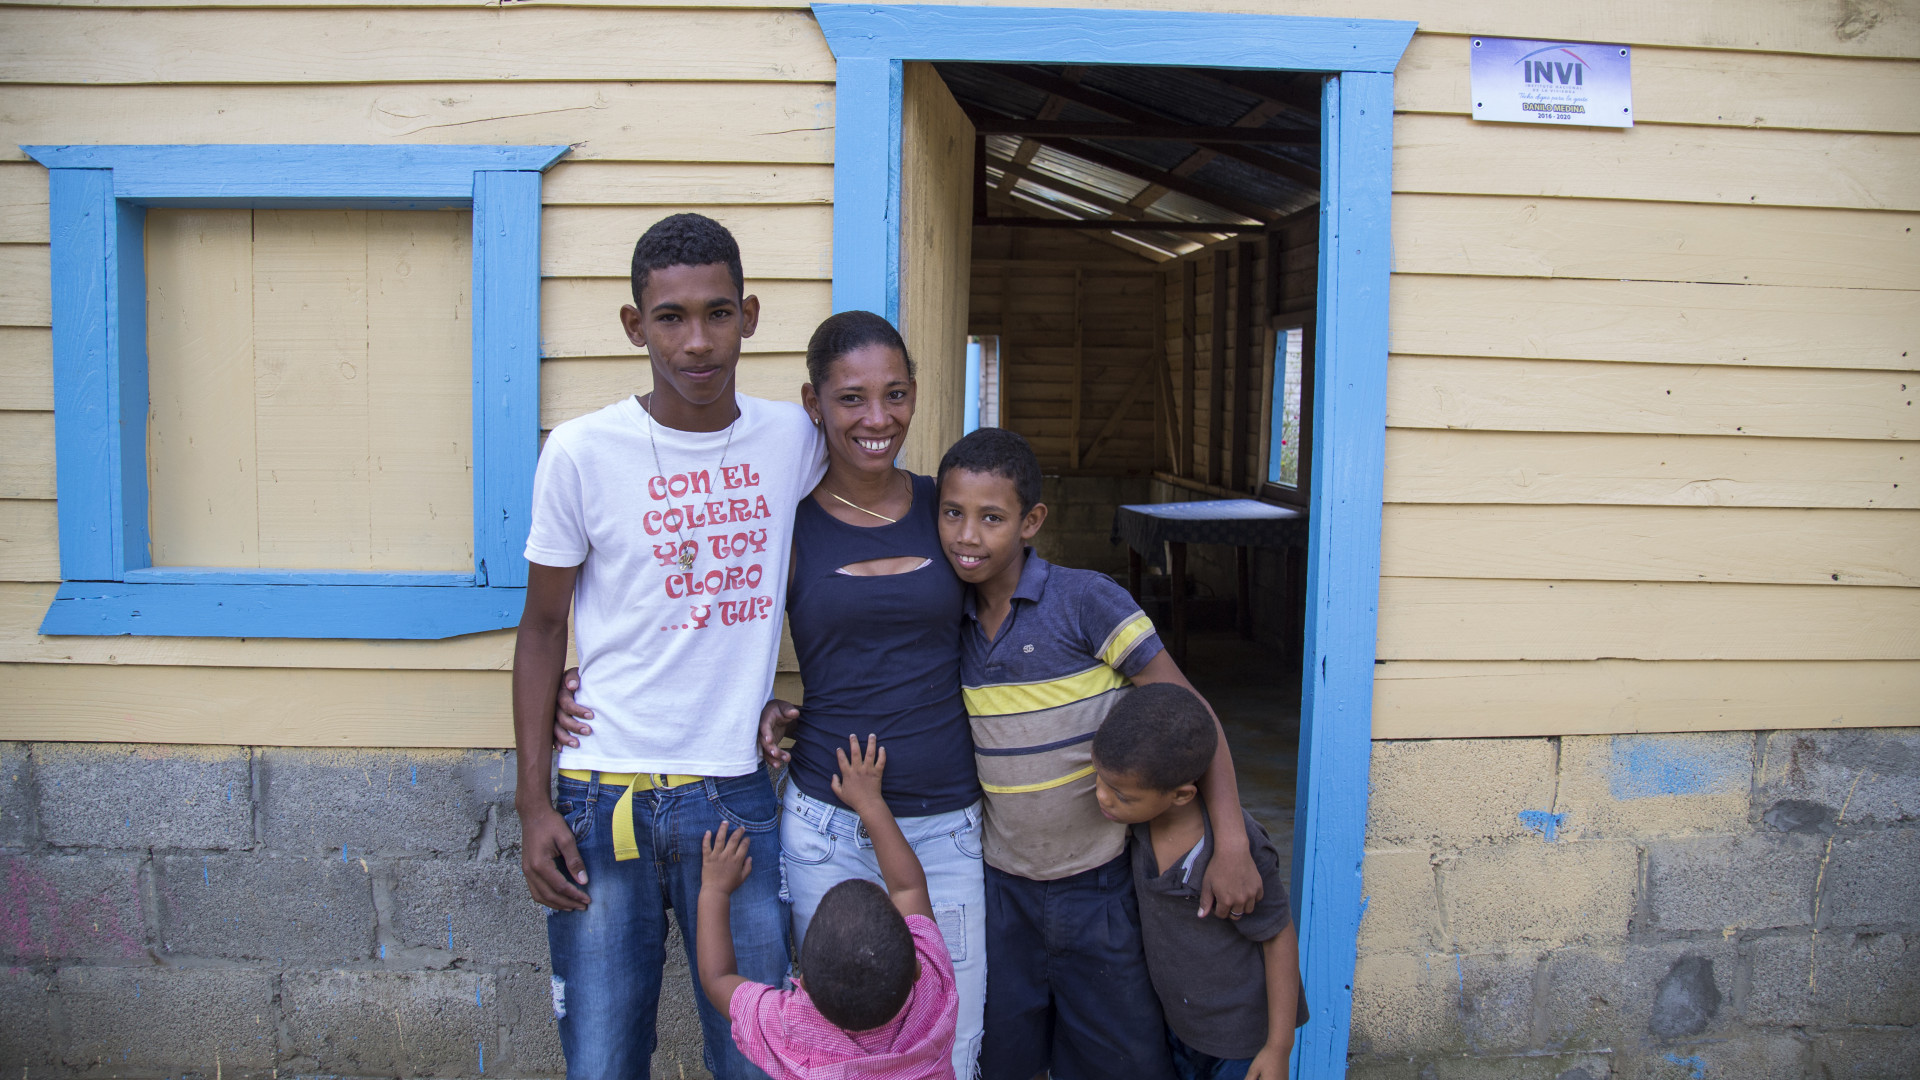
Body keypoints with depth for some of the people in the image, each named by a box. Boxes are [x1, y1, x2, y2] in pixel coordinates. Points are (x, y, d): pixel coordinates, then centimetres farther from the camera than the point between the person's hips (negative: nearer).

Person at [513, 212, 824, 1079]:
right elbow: (542, 627, 2)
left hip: (738, 796, 2)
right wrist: (533, 802, -1)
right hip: (605, 798, -2)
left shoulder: (793, 439, 1)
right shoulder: (581, 453, -6)